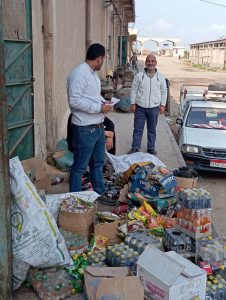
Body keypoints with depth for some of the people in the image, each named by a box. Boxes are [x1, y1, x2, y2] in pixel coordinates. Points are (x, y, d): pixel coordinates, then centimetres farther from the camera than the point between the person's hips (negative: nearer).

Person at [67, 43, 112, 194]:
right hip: (85, 129, -10)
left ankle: (100, 193, 34)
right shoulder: (79, 73, -18)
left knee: (98, 163, 20)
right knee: (80, 166, 1)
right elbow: (74, 101, -24)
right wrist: (99, 108, -20)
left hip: (98, 127, 10)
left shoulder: (93, 73, 13)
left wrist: (103, 102, 5)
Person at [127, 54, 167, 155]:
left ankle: (151, 148, 24)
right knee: (138, 129, 6)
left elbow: (164, 92, 8)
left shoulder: (160, 77, 2)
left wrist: (162, 105, 3)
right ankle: (135, 148, 16)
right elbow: (134, 90, 2)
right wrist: (133, 103, -2)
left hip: (154, 107, 1)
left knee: (152, 129, 12)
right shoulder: (139, 75, -2)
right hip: (140, 107, -1)